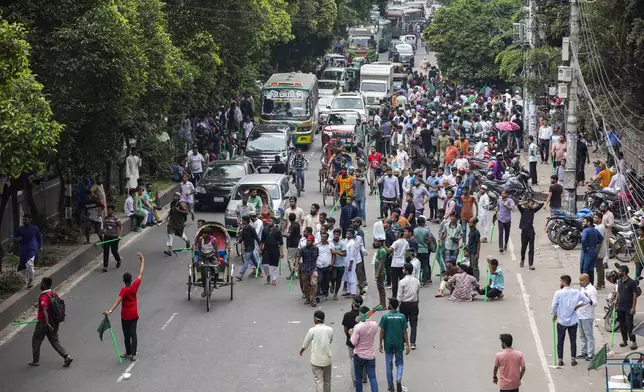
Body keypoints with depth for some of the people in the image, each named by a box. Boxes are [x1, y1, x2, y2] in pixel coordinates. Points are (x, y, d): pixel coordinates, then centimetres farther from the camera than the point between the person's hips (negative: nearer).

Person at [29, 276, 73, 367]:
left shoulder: (43, 297, -20)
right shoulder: (54, 294, 5)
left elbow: (45, 310, -31)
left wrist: (47, 322, -39)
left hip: (43, 322, -7)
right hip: (54, 322, 7)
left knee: (36, 340, 11)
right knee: (55, 341, 11)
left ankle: (35, 361, 18)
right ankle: (67, 357, -4)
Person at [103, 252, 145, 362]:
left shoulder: (124, 290, -21)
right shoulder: (135, 286, -10)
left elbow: (118, 301, -36)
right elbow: (140, 274, 2)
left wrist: (110, 311, -46)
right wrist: (142, 260, 11)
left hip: (126, 316, -4)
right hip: (134, 315, 4)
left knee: (127, 335, 10)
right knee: (133, 334, 9)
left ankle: (128, 353, 19)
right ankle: (133, 354, 7)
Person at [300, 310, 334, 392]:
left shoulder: (312, 330, -14)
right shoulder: (330, 329, -7)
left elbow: (305, 344, 0)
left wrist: (301, 350, 20)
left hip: (316, 360, -3)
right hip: (327, 359, 3)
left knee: (318, 380, 1)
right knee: (327, 380, 18)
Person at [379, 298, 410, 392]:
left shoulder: (385, 317, -11)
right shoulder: (402, 317, -7)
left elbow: (382, 331, -7)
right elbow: (405, 332, -6)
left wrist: (381, 343, 4)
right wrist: (407, 345, 0)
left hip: (388, 344, -1)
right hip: (399, 344, 1)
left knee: (389, 365, 11)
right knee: (400, 363, 16)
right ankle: (399, 380, -8)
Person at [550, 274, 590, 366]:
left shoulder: (558, 293, -14)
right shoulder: (576, 292, -3)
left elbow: (554, 306, -15)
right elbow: (587, 300, 0)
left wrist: (554, 315, 2)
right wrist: (578, 306, 7)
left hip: (561, 321, -2)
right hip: (573, 321, 2)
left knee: (560, 341, 9)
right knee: (573, 340, 12)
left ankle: (560, 360, 12)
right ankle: (573, 359, 15)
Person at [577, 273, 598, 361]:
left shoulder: (592, 289, -15)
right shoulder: (582, 288, 12)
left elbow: (595, 303, -22)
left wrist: (590, 301, -43)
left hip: (587, 316, -9)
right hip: (580, 315, 9)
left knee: (589, 335, -3)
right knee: (582, 335, 15)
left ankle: (591, 353, 2)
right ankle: (584, 352, 24)